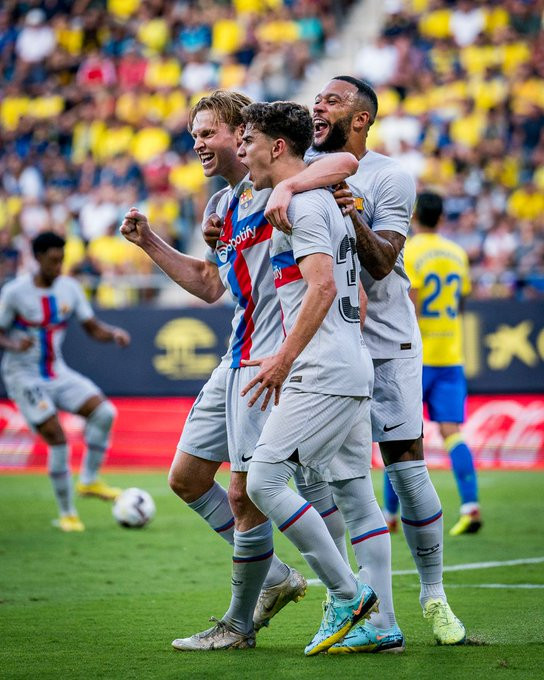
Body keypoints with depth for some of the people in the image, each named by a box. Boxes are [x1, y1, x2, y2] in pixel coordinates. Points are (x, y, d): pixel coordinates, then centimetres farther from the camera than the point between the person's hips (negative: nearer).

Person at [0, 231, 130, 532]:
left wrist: (113, 333, -17)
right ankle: (66, 514, -1)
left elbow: (93, 327, 5)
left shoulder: (69, 288, 1)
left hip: (57, 372, 5)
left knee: (104, 411, -15)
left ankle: (89, 480, 1)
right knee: (56, 438, -16)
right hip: (24, 377, -5)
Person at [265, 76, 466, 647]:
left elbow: (382, 262, -14)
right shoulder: (310, 166, 8)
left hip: (387, 343, -3)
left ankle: (433, 595, 9)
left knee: (407, 469, -4)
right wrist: (281, 188, -28)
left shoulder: (390, 179, -5)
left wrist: (354, 219, -31)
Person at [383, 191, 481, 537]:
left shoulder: (406, 253, -9)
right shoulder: (458, 254, 8)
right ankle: (471, 505, -19)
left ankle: (390, 513, 12)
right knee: (452, 431, -2)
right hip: (450, 356, 4)